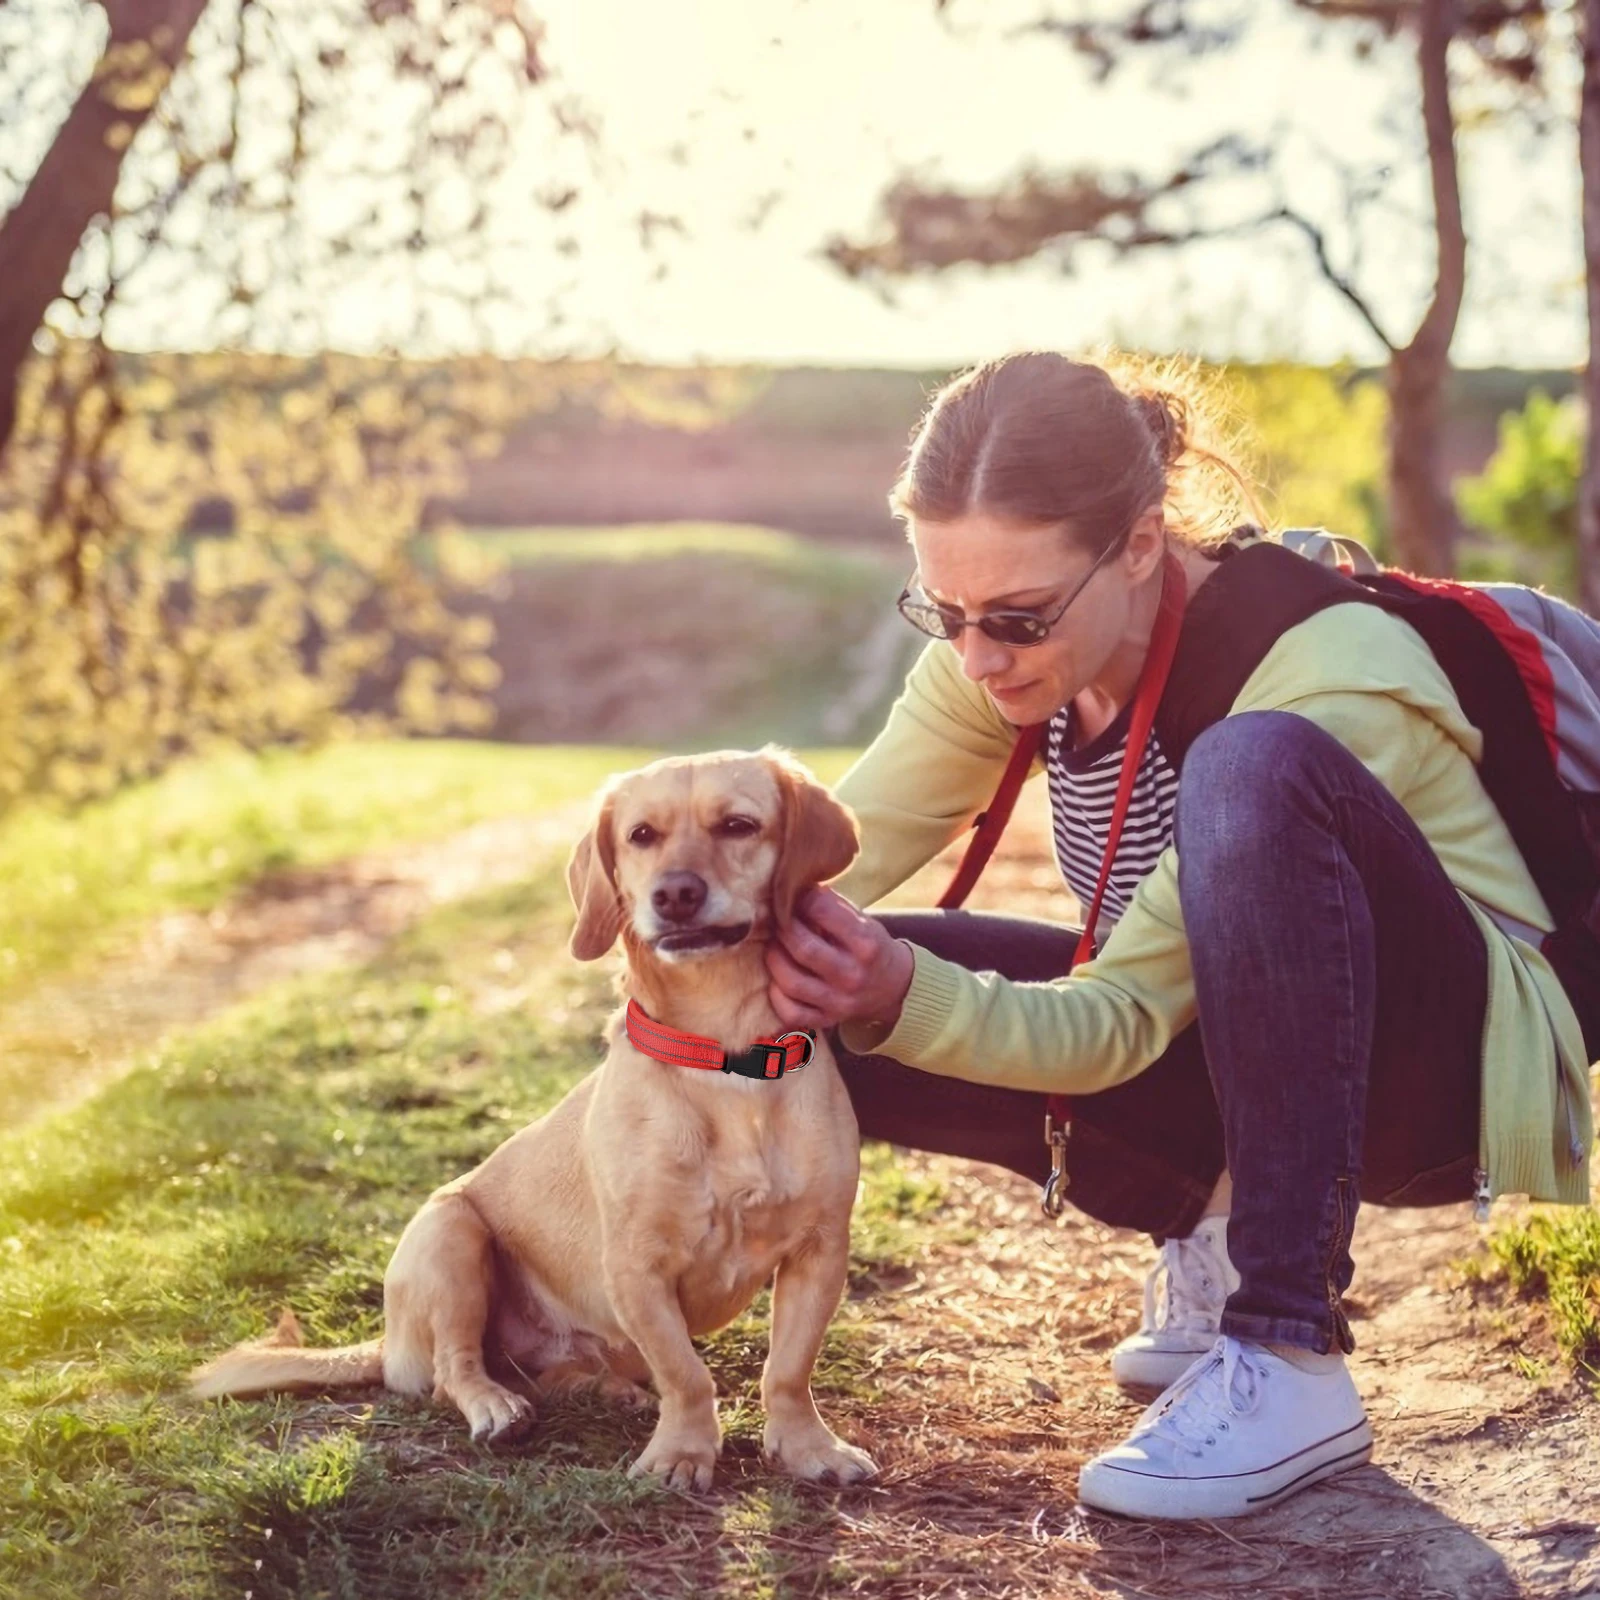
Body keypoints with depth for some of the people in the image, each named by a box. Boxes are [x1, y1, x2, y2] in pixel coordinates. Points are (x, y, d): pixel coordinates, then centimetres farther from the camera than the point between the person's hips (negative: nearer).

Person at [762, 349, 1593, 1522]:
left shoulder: (1332, 672, -29)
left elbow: (1126, 1020, -30)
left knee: (1253, 767, -38)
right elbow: (832, 852, -12)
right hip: (1222, 1043, 7)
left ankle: (1293, 1366, -32)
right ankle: (1214, 1234, 6)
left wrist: (908, 998, -44)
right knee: (829, 1002, -13)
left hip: (1458, 1059, -7)